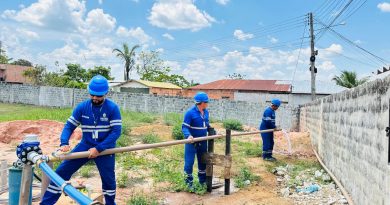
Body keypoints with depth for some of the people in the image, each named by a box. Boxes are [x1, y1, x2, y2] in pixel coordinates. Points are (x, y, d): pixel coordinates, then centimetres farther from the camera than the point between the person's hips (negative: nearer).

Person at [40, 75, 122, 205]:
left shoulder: (112, 108, -14)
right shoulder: (82, 107, -5)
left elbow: (116, 131, -17)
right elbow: (69, 126, -2)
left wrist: (99, 148, -23)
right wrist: (64, 143, -21)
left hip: (105, 148, -3)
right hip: (86, 145, 3)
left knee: (108, 179, 5)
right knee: (61, 172, 0)